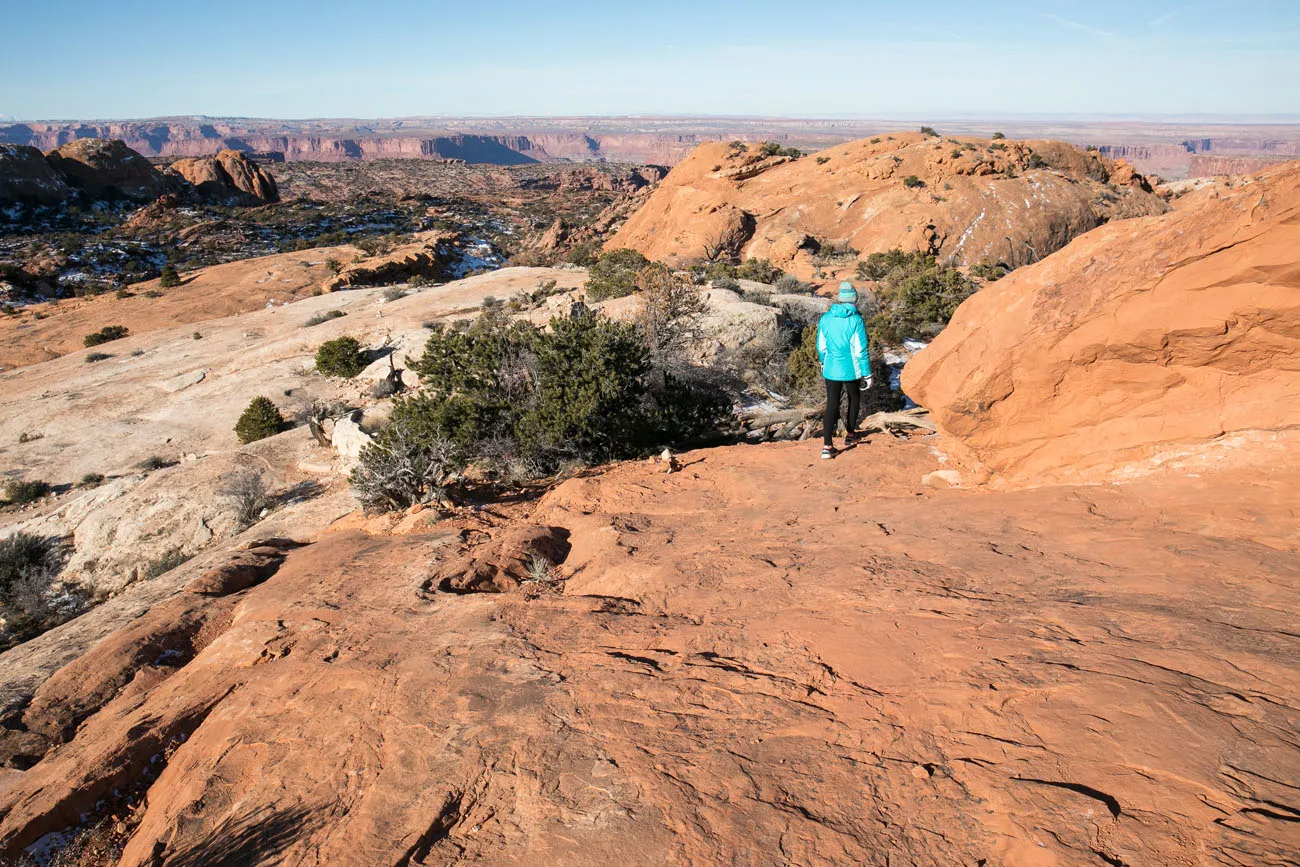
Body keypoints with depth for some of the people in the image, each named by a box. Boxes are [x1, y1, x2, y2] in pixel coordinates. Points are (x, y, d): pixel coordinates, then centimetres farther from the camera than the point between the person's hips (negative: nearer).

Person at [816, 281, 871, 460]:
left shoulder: (826, 318, -3)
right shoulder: (856, 320, -15)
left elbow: (821, 346, 6)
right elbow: (860, 350, -14)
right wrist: (867, 373, -6)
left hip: (831, 369, 2)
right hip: (851, 370, -2)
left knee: (831, 405, 4)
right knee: (854, 398, 24)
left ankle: (827, 446, -8)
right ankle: (850, 435, 35)